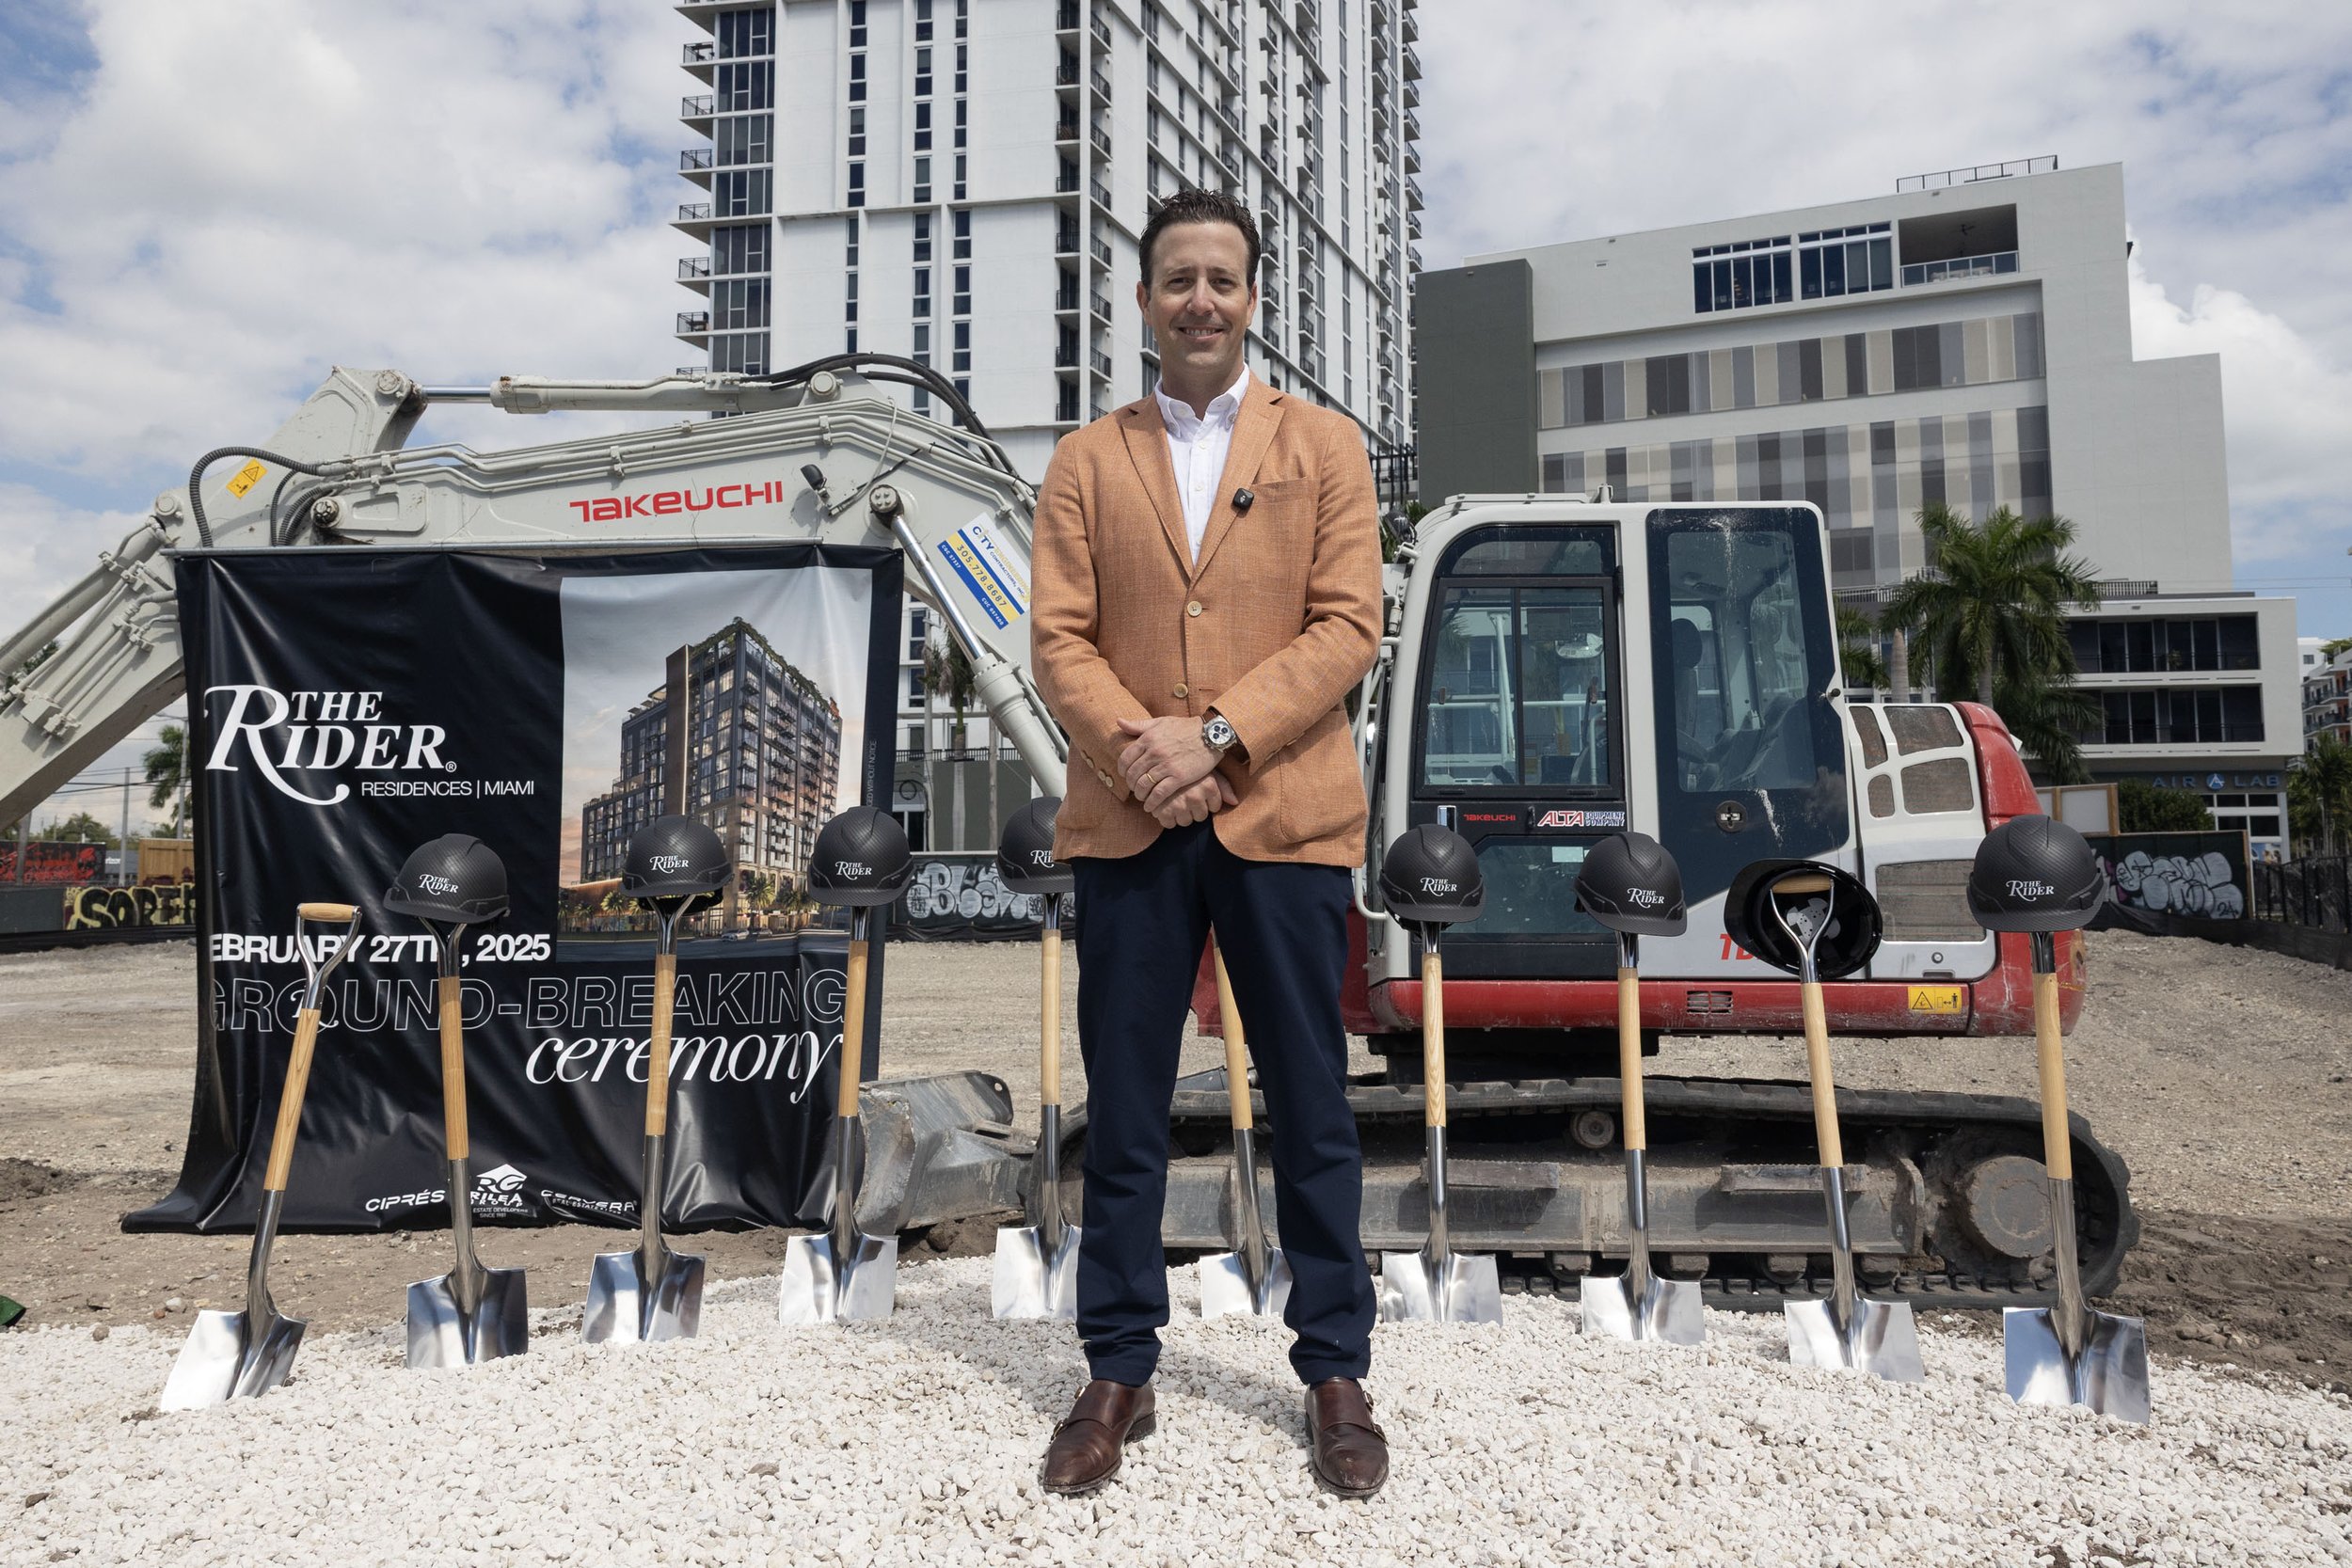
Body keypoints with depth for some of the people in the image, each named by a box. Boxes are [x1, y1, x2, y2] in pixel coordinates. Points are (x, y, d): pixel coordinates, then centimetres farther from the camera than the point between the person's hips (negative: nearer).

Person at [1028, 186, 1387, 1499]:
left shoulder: (1325, 445, 8)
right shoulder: (1088, 460, 12)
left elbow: (1349, 625, -2)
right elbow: (1060, 637, 4)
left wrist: (1216, 732, -14)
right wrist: (1131, 742, -15)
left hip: (1285, 818, -1)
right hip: (1128, 822, 1)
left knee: (1312, 1106, 7)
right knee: (1124, 1110, 8)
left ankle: (1336, 1374, 21)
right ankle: (1120, 1374, 22)